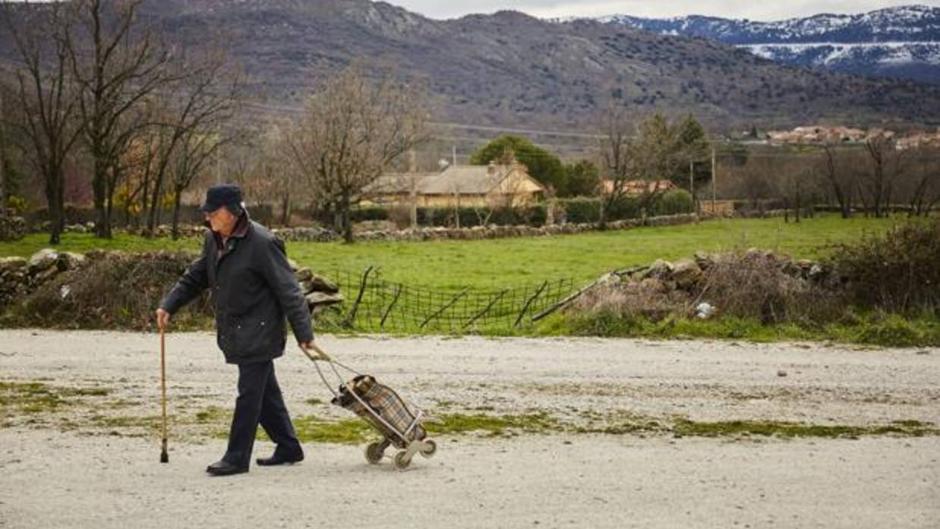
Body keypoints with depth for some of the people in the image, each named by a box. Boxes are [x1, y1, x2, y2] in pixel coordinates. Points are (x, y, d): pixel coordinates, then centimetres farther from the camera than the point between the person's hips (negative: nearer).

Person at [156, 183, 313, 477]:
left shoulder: (261, 243, -18)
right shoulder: (213, 240, 7)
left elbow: (288, 289, -16)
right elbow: (195, 278, 18)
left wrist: (303, 332, -15)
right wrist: (169, 305, 5)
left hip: (258, 334, -8)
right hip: (234, 332, 8)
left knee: (249, 393, -3)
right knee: (265, 392, 16)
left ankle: (237, 457, 3)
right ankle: (288, 447, 28)